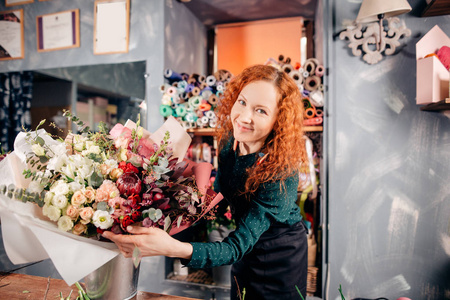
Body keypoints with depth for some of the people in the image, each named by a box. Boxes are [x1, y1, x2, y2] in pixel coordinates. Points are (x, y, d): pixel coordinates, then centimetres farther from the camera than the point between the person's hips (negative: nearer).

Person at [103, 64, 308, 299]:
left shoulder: (280, 173, -34)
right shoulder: (230, 141, -15)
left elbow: (235, 248, -37)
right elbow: (219, 195, 2)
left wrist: (174, 248, -51)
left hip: (281, 256, -5)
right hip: (247, 247, 6)